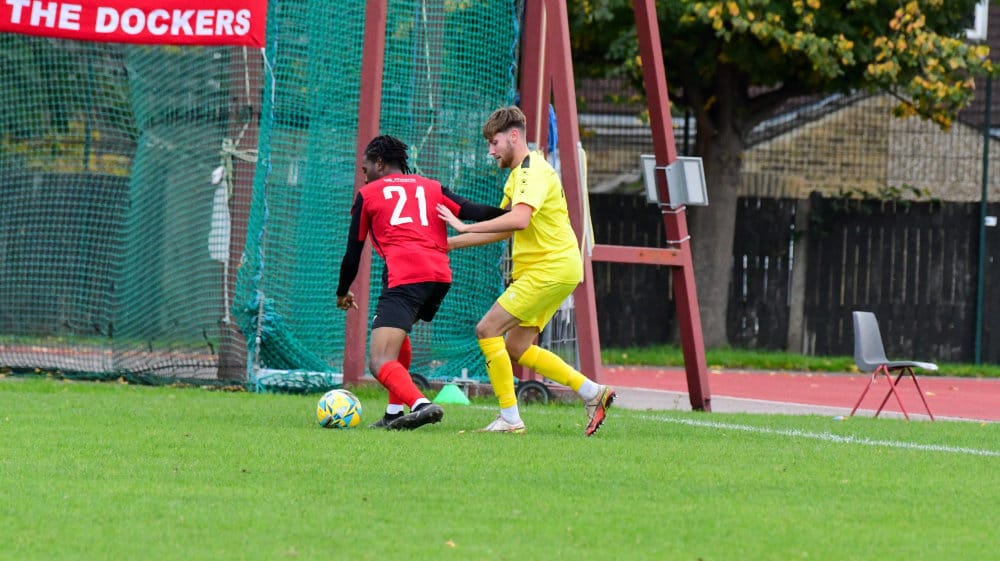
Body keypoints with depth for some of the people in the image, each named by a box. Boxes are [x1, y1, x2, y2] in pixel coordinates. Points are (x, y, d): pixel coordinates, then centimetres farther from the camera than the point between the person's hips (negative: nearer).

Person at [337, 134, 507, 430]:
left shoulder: (368, 194, 17)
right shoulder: (431, 187, 24)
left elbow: (353, 254, 19)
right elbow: (472, 212, 9)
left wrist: (343, 293, 34)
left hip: (404, 277, -6)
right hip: (441, 275, 6)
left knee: (379, 363, -13)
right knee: (398, 333, 33)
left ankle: (420, 404, -39)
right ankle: (395, 413, 29)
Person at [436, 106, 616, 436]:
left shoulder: (534, 170, -14)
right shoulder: (519, 174, 19)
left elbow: (519, 219, -31)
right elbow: (505, 229, 27)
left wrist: (465, 227, -27)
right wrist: (450, 243, 23)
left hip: (551, 268, -10)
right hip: (544, 269, 10)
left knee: (488, 330, -13)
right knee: (516, 349, 11)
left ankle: (509, 419, -12)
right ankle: (593, 393, 14)